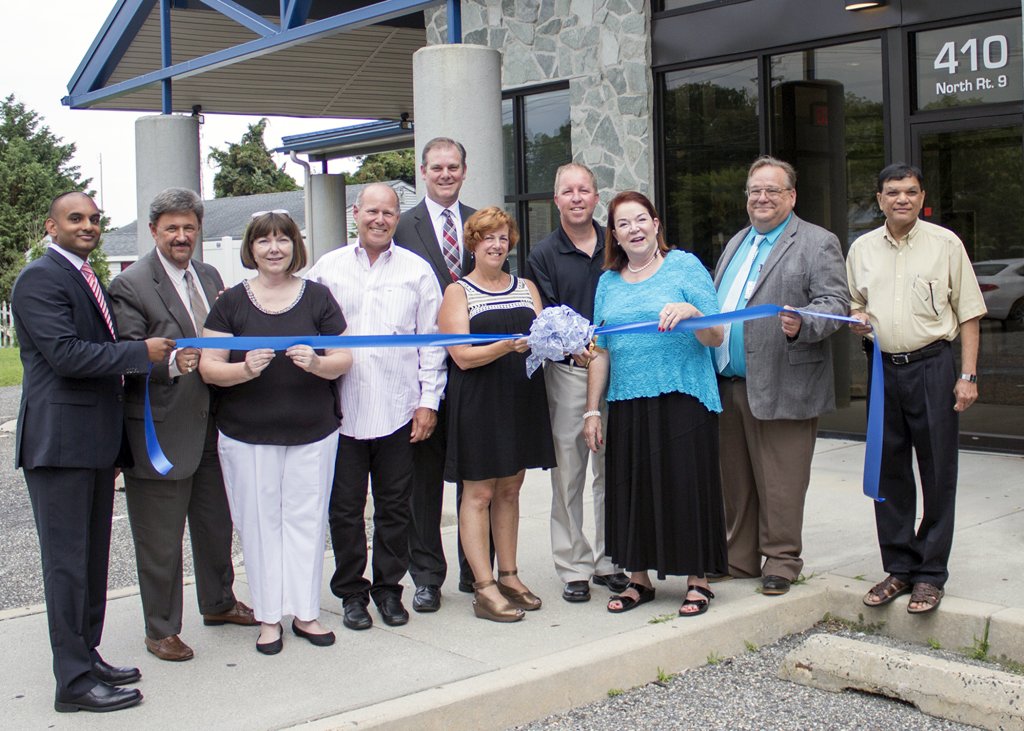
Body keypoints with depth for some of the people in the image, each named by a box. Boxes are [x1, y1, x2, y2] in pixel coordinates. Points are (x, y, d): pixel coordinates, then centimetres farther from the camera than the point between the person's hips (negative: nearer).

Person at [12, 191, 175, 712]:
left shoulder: (87, 279, 18)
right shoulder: (39, 279, -12)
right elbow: (65, 354, -22)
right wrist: (142, 353, -16)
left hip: (95, 440, 9)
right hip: (59, 440, -9)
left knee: (92, 556, 16)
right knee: (67, 560, -3)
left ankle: (88, 656, 27)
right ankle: (74, 681, 5)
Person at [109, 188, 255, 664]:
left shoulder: (209, 277, 11)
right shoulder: (130, 286, -11)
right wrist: (171, 363, -34)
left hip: (210, 426, 7)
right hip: (161, 432, -7)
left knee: (216, 523, 21)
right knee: (160, 539, 4)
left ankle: (218, 602, 41)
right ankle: (161, 629, 19)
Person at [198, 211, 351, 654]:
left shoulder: (317, 297, 4)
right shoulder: (231, 302, 2)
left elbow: (343, 359, 4)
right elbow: (209, 367, -1)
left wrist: (316, 362, -18)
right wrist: (246, 369, -21)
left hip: (312, 433, 1)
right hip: (247, 435, 0)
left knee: (306, 519, 6)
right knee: (260, 522, 5)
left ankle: (305, 611, 19)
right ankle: (269, 617, 17)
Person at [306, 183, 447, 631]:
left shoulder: (417, 271, 4)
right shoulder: (328, 268, 6)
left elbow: (431, 340, 4)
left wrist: (429, 400, 0)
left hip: (398, 410, 0)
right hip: (340, 409, 0)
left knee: (395, 507, 9)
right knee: (345, 507, 7)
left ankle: (389, 588, 23)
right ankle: (351, 592, 20)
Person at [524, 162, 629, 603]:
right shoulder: (544, 255, 2)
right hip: (567, 373, -2)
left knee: (612, 470, 9)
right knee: (568, 474, 1)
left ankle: (609, 562, 21)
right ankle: (574, 568, 11)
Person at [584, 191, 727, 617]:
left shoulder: (684, 266, 1)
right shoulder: (609, 282, 14)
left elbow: (716, 338, -3)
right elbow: (601, 352, 14)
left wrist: (691, 312, -22)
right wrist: (592, 410, 10)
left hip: (681, 398, -4)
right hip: (627, 404, 4)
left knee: (685, 485, -1)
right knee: (630, 489, 7)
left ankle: (698, 581, 12)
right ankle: (638, 579, 21)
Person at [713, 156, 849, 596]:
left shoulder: (818, 243, -1)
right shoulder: (736, 244, 21)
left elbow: (836, 303, -11)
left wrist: (801, 325, -29)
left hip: (782, 389, -7)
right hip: (728, 385, 7)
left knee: (779, 483, -1)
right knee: (734, 479, 13)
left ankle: (780, 561, 12)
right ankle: (739, 558, 24)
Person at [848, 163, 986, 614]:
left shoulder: (945, 243, 0)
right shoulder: (862, 248, 10)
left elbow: (968, 313, 0)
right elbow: (853, 305, 21)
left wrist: (967, 375, -6)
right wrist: (857, 319, -3)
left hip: (933, 365, -3)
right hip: (883, 368, 4)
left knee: (937, 472, 0)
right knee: (888, 471, 8)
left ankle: (931, 574, 10)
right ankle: (898, 568, 19)